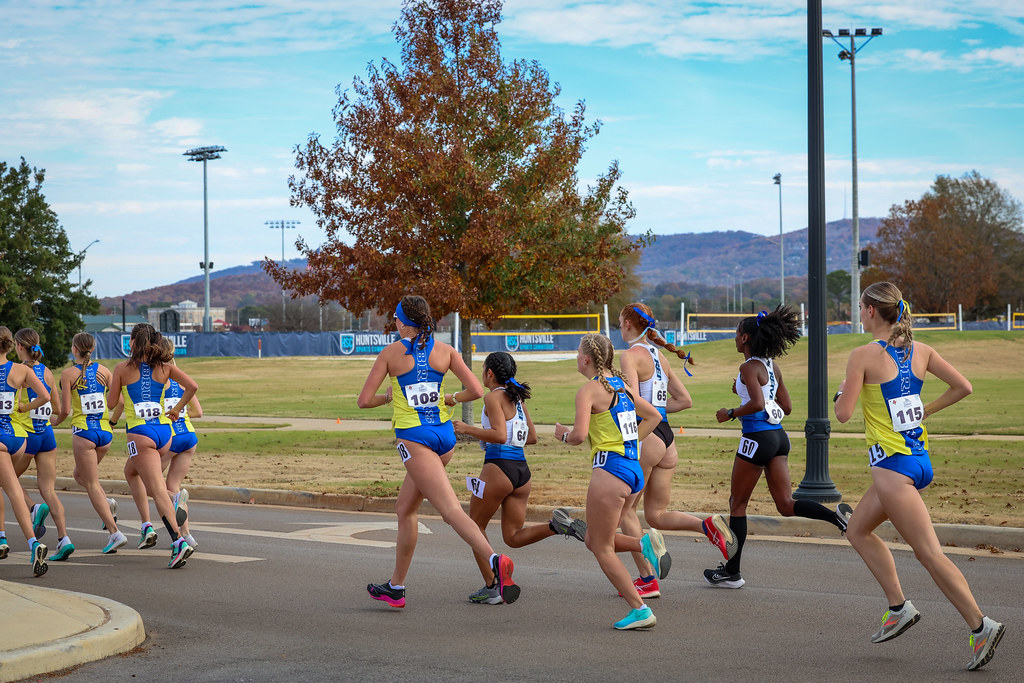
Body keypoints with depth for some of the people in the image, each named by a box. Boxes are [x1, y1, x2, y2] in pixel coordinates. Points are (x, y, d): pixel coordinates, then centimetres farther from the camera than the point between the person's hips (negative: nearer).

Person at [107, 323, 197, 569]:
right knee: (130, 470, 30)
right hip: (164, 430, 5)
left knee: (158, 491, -9)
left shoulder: (123, 368, -2)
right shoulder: (165, 366, 6)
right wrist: (177, 408, 9)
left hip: (140, 433, -5)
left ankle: (178, 541, -22)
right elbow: (192, 386, -4)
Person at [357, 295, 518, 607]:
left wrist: (387, 396, 18)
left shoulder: (391, 352, -3)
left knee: (451, 509, -16)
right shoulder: (444, 350, 5)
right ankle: (395, 586, 26)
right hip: (444, 435, 6)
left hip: (414, 438, -6)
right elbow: (476, 390, -2)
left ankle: (496, 560, -37)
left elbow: (364, 400, -2)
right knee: (405, 509, 20)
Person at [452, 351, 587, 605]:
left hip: (498, 467, -8)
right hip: (522, 470, 8)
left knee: (476, 526, 11)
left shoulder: (494, 397, -7)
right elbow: (532, 437, 23)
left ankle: (490, 588, 9)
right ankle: (558, 525, -13)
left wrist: (467, 429, -10)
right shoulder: (517, 398, 17)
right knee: (513, 537, 10)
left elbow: (499, 435, -19)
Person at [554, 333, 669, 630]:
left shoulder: (589, 390, -9)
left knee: (602, 549, 2)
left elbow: (580, 435, -20)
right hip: (634, 469, 9)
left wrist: (564, 434, 1)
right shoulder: (620, 385, 15)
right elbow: (653, 416, 22)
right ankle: (645, 544, -2)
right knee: (594, 541, 19)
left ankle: (640, 610, -2)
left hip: (610, 470, -9)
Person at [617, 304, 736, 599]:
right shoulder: (659, 356, 15)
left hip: (645, 438, -8)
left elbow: (633, 402, -20)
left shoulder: (630, 356, -9)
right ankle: (707, 525, -11)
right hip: (666, 437, 8)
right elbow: (685, 400, 17)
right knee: (656, 515, 14)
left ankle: (647, 581, 5)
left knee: (625, 509, 7)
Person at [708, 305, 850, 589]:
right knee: (786, 506, 5)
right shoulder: (772, 366, 13)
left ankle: (731, 572, 11)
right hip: (779, 437, 8)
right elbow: (786, 407, 18)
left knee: (737, 504, 6)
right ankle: (837, 515, -19)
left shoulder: (749, 367, -11)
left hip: (757, 437, -8)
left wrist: (730, 413, -10)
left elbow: (757, 404, -25)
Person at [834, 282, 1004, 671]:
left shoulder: (863, 355, -11)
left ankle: (980, 627, -12)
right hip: (919, 456, 8)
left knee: (928, 552, -8)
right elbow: (963, 387, 5)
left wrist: (841, 392, 9)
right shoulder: (920, 351, 7)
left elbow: (843, 413, -13)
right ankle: (899, 608, 17)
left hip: (892, 463, -8)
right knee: (858, 530, 21)